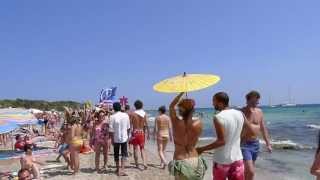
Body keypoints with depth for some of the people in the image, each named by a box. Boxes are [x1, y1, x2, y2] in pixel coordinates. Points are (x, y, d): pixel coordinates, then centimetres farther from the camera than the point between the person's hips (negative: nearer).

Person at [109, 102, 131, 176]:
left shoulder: (112, 117, -13)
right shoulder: (126, 115, -4)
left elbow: (111, 130, -13)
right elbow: (128, 128, 4)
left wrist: (112, 139, -4)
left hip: (116, 138, -1)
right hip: (124, 137, 1)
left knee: (116, 155, 15)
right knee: (124, 154, 9)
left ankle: (118, 169, 26)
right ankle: (121, 169, -3)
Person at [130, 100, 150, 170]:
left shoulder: (133, 114, -5)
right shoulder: (144, 114, 2)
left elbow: (131, 124, -6)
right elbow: (146, 125, 4)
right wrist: (148, 134, 11)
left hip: (135, 132, -2)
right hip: (142, 132, 2)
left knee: (135, 148, 8)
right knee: (142, 149, 9)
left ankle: (137, 164, 15)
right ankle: (144, 163, -6)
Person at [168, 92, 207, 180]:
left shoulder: (176, 122, -10)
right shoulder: (198, 123, -9)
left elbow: (171, 106, 8)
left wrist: (182, 93, 10)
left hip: (180, 163, -1)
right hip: (195, 161, 2)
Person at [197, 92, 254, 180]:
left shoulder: (218, 117, -18)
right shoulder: (240, 114, 0)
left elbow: (221, 141, -21)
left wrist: (202, 149, -15)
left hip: (222, 160, -5)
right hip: (237, 158, 5)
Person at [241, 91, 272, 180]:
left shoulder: (259, 112, 6)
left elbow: (263, 129, 14)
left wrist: (268, 144, 13)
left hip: (256, 144, 6)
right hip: (244, 144, -6)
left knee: (247, 170, 16)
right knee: (251, 172, -12)